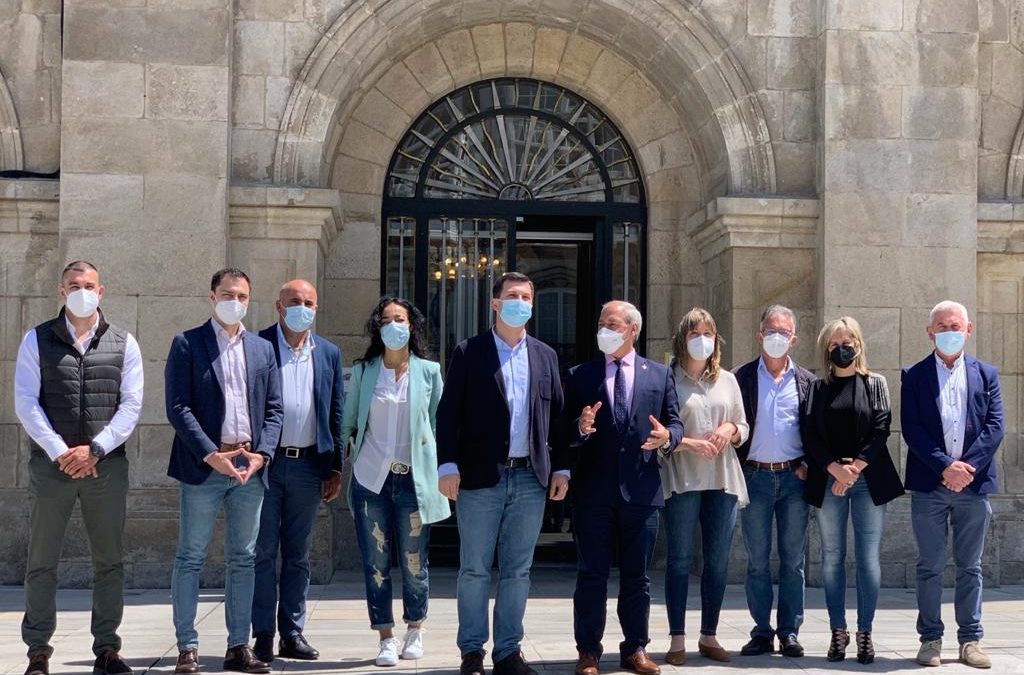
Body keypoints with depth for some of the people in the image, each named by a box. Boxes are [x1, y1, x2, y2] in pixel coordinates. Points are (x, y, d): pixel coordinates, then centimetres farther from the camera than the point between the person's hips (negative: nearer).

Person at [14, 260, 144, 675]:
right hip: (51, 465, -1)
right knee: (42, 561, 1)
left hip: (107, 465, 1)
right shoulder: (37, 340, 6)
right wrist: (60, 452, -12)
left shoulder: (123, 344, 8)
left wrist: (95, 449, -11)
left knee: (109, 561, 4)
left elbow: (131, 404, 1)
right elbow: (25, 401, -2)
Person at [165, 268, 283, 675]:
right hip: (203, 467, -4)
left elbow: (273, 408, 11)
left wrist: (261, 454, -5)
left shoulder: (262, 349, 14)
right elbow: (177, 407, -6)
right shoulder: (187, 344, 2)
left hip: (250, 468, 4)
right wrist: (210, 455, -15)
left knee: (243, 560, 7)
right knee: (190, 558, -1)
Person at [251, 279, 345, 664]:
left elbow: (336, 414, 11)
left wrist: (335, 468, 8)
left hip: (308, 465, 3)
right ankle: (263, 636, 8)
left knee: (298, 556, 9)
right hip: (264, 461, -3)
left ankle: (292, 634, 16)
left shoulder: (329, 354, 10)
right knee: (263, 552, 1)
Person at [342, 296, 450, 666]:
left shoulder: (429, 371, 4)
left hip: (414, 479, -1)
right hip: (371, 479, 1)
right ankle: (386, 638, 12)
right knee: (376, 563, 2)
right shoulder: (363, 371, 5)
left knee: (414, 563, 5)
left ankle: (414, 630, 25)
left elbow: (439, 424, 9)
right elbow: (348, 422, 10)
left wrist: (444, 471, 7)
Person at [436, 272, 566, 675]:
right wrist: (448, 465, -12)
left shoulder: (545, 355, 12)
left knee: (517, 570, 7)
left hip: (531, 477, 3)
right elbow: (448, 413, -3)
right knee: (474, 569, 3)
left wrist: (560, 468, 6)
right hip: (480, 476, -3)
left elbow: (557, 415, 12)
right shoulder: (468, 353, 1)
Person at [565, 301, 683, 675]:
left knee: (637, 575, 8)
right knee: (591, 574, 3)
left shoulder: (660, 374, 10)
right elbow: (565, 431, 2)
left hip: (640, 489, 1)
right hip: (593, 489, -1)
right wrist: (581, 428, -20)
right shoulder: (580, 375, 7)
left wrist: (667, 437, -14)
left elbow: (675, 423, 8)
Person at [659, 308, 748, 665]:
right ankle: (677, 640, 4)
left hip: (723, 479, 4)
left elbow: (744, 428, 17)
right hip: (682, 478, -4)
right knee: (679, 559, -1)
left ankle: (709, 636, 17)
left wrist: (731, 430, -4)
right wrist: (688, 443, -17)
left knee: (718, 561, 7)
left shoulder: (728, 380, 14)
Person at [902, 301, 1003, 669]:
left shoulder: (986, 374, 10)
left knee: (970, 567, 7)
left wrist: (967, 467, -12)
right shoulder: (914, 376, 4)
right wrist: (945, 466, -15)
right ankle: (931, 639, 9)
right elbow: (911, 428, -5)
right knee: (930, 566, 3)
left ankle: (970, 640, 13)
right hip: (929, 486, -1)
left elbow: (995, 425, 1)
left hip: (973, 484, 2)